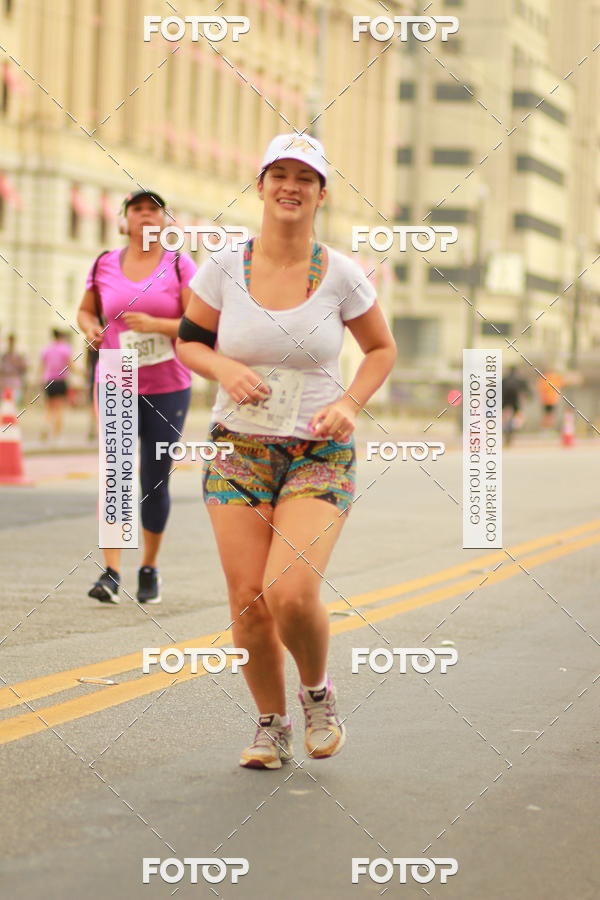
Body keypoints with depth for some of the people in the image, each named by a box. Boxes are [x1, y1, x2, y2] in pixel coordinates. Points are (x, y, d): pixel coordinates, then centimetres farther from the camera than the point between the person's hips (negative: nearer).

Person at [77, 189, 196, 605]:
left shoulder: (180, 266, -2)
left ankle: (150, 568, 22)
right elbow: (86, 310, 20)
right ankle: (111, 573, -16)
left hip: (168, 388, -1)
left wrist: (155, 324, -21)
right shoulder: (104, 266, 5)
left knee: (155, 483, 4)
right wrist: (91, 329, -3)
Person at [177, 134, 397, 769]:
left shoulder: (340, 275, -3)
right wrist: (225, 369, -11)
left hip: (319, 455, -1)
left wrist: (349, 404, -6)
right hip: (238, 449, 2)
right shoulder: (225, 266, -2)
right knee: (248, 599, -5)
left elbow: (381, 348, 11)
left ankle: (317, 692, 13)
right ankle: (272, 726, 19)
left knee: (291, 593, -20)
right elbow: (188, 339, 10)